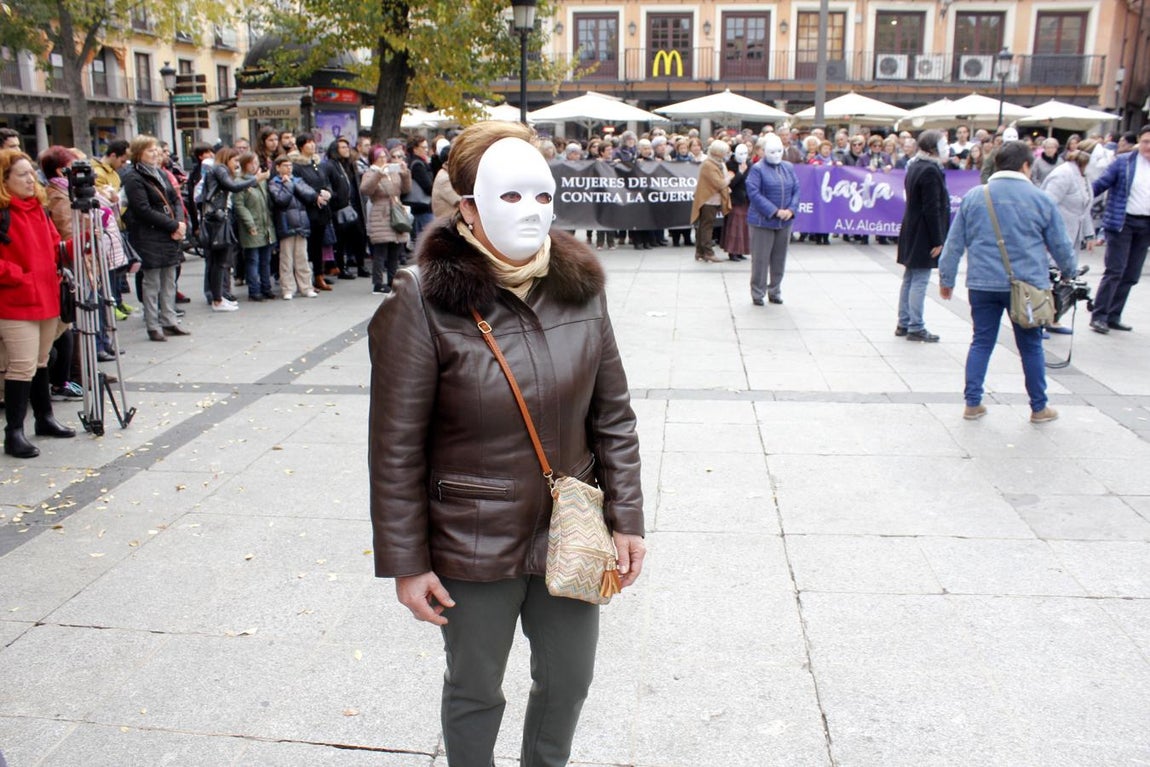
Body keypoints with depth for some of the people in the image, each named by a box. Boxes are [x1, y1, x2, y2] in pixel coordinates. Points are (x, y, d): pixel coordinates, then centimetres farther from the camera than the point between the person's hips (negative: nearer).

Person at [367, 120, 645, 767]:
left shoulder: (580, 287, -4)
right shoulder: (424, 302, -16)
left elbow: (613, 416, 2)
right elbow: (397, 448, -12)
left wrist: (627, 519, 1)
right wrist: (406, 563, -9)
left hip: (569, 537, 4)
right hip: (473, 549, -3)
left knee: (569, 681, 22)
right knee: (476, 692, 19)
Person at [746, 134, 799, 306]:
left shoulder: (789, 167, 10)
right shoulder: (757, 169, -5)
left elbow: (796, 190, 8)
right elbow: (754, 193, -15)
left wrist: (791, 209, -10)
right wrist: (774, 211, -19)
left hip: (785, 222, 5)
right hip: (763, 221, -5)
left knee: (779, 259, 11)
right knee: (760, 259, 0)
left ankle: (775, 291, 22)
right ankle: (758, 293, 10)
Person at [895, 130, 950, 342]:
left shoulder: (915, 167, 12)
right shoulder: (930, 171, -18)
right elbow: (932, 209, -21)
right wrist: (937, 240, -18)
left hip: (912, 233, 10)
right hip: (923, 236, -10)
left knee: (910, 280, 14)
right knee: (920, 282, -4)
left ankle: (903, 324, 20)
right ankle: (916, 327, 1)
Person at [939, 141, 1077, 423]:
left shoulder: (973, 196, 3)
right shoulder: (1041, 199, -1)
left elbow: (954, 243, 5)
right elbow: (1060, 244, 7)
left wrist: (946, 278, 14)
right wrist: (1071, 273, 24)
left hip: (983, 283, 1)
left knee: (981, 343, 11)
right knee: (1031, 347, 9)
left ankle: (972, 403, 10)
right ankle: (1039, 407, 20)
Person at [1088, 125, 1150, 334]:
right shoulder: (1123, 161, -3)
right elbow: (1100, 185, -1)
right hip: (1122, 222, -4)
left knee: (1130, 275, 7)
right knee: (1115, 271, -8)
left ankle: (1113, 316, 16)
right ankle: (1098, 316, -1)